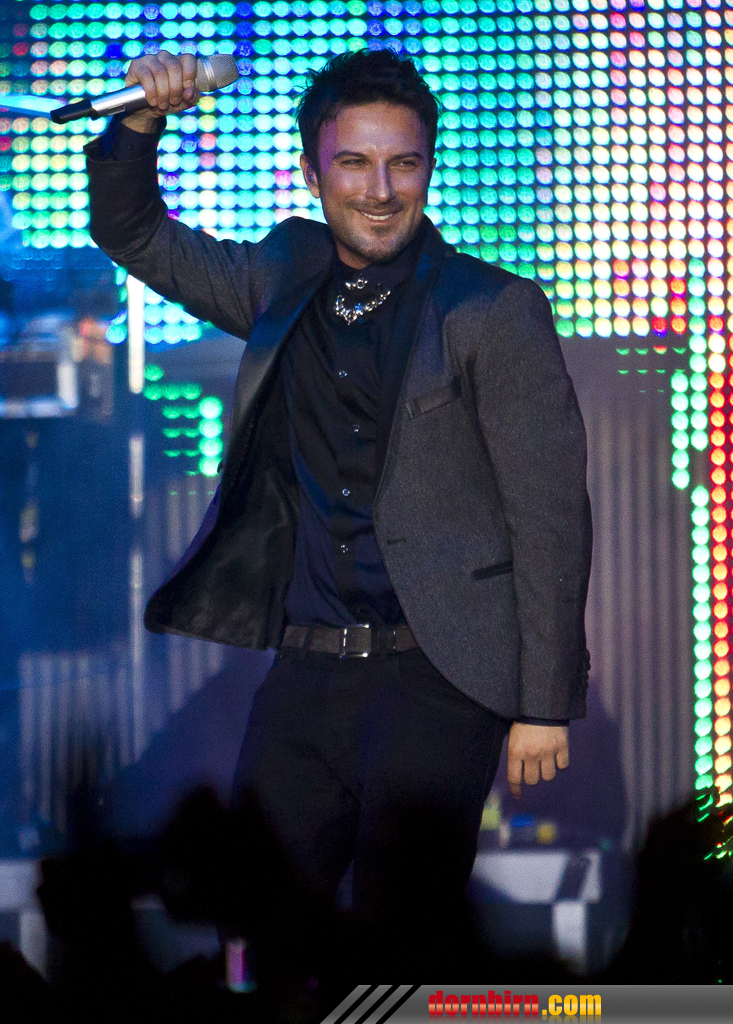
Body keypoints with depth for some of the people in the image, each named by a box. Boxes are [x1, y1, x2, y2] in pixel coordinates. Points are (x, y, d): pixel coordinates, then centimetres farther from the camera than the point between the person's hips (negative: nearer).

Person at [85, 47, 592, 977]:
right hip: (305, 672, 5)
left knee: (395, 952, -8)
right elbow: (133, 236, 22)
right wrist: (139, 123, 1)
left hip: (435, 679, -5)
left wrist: (547, 704, -6)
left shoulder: (496, 314, -4)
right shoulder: (286, 281, 11)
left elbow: (551, 517, -4)